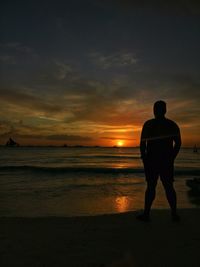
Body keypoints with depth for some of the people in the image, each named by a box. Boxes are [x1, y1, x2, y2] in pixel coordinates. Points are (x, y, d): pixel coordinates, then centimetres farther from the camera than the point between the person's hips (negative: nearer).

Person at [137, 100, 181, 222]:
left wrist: (144, 158, 3)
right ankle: (174, 214, 11)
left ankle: (146, 214, 6)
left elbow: (143, 144, -7)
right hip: (167, 161, 3)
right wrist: (172, 158, 12)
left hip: (151, 160, -2)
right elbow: (178, 143, 2)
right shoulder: (172, 125, 6)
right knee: (169, 187, 10)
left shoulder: (148, 124, -4)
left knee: (151, 186, 3)